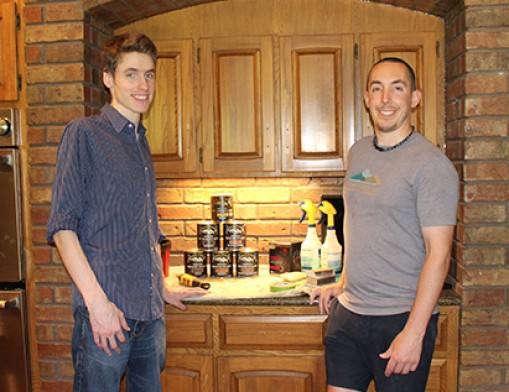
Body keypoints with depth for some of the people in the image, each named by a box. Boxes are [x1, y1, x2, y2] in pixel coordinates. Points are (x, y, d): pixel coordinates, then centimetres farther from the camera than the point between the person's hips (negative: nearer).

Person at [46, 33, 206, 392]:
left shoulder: (141, 144, 17)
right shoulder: (84, 133, -4)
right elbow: (62, 227, -12)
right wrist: (97, 301, -18)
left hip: (150, 313, 7)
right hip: (105, 312, -7)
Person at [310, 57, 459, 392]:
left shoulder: (431, 164, -13)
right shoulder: (358, 153, 9)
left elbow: (439, 254, -16)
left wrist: (414, 332, -19)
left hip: (401, 318, -6)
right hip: (348, 312, 6)